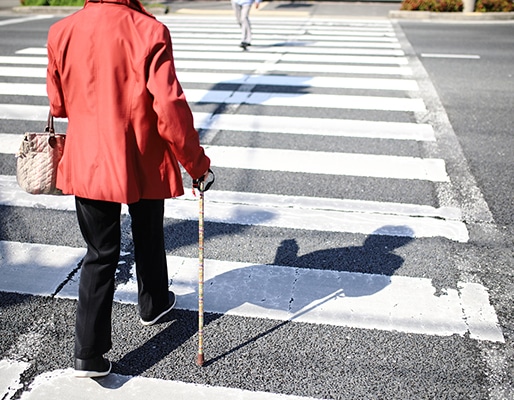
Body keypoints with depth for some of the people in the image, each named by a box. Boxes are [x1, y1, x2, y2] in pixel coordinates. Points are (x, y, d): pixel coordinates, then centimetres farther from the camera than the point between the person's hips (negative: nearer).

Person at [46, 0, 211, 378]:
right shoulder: (150, 31, -15)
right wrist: (195, 161, -8)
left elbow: (58, 105, 7)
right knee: (148, 238, 22)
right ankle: (153, 304, 46)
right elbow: (170, 107, -20)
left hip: (88, 165, 2)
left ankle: (89, 353, 10)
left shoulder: (62, 32, -4)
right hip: (144, 165, -2)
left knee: (100, 253, 11)